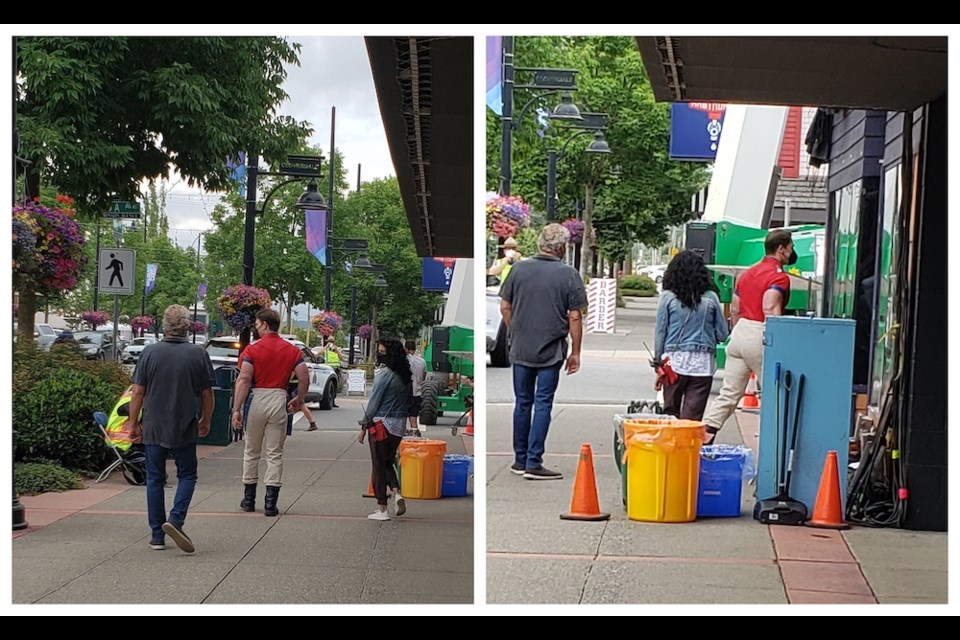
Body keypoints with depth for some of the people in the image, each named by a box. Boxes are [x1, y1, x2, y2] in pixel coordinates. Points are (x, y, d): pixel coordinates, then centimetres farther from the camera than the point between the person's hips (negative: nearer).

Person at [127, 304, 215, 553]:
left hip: (154, 427, 1)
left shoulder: (150, 352, -5)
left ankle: (157, 534, 10)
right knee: (187, 475, 12)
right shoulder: (198, 354, -6)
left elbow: (138, 392, -4)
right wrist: (206, 421, 16)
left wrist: (134, 422, 8)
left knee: (155, 479, 9)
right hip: (185, 429, -1)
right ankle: (176, 519, -9)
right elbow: (207, 394, 1)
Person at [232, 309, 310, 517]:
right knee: (275, 454, 5)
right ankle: (270, 502, -1)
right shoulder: (292, 350, 3)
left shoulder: (252, 350, -6)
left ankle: (249, 499, 22)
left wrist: (237, 409, -14)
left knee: (251, 451, 14)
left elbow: (243, 380, -14)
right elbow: (305, 379, -2)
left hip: (257, 400, -1)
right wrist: (299, 400, 15)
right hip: (278, 400, 1)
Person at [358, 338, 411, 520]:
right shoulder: (405, 376, 8)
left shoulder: (385, 374, -15)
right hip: (399, 426, 7)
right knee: (388, 463, 20)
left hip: (382, 424, -7)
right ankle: (396, 493, -3)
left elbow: (374, 401, -13)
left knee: (379, 466, 3)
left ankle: (382, 509, 6)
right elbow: (409, 401, 13)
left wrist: (364, 426, -7)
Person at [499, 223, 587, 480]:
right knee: (542, 405, 1)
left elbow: (505, 307, 5)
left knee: (523, 403, 13)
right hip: (551, 351, -3)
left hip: (520, 349, 3)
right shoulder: (569, 275, -8)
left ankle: (520, 460, 20)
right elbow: (574, 317, -7)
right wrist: (575, 352, 2)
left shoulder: (519, 268, -1)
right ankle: (533, 463, -1)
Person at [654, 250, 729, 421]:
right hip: (703, 364, 0)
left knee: (670, 414, 11)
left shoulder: (668, 297, -2)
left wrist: (658, 363, 8)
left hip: (674, 362, 0)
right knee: (693, 418, 0)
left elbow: (660, 332, 0)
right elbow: (722, 334, 5)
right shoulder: (710, 298, 0)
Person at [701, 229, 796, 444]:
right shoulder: (779, 276, -9)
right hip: (760, 336, -8)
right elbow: (770, 309, -23)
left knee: (729, 393, 7)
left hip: (740, 331, 8)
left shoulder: (747, 273, 17)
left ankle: (705, 434, -1)